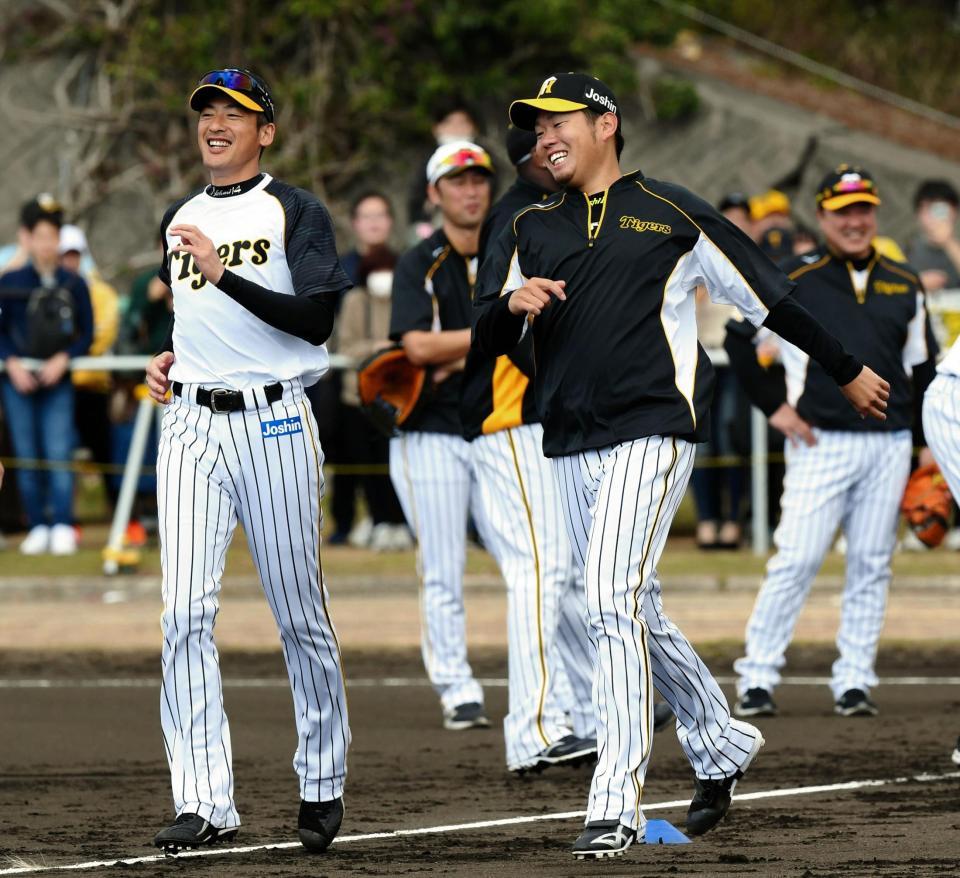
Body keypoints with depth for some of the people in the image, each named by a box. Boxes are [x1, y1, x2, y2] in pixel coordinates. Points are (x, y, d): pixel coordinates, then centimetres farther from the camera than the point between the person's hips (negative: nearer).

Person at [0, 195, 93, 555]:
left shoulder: (74, 284, 4)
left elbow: (87, 333, 5)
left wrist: (62, 360, -9)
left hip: (58, 381, -1)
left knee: (59, 454, -7)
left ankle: (63, 528, -4)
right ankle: (38, 527, 10)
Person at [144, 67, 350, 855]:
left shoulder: (295, 213, -1)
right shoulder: (178, 221, 17)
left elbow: (317, 318, -14)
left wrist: (225, 272, -20)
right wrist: (169, 358, 12)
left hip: (274, 425, -4)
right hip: (191, 426, 4)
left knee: (300, 613, 2)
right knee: (186, 613, -9)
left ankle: (323, 784, 18)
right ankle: (205, 803, -11)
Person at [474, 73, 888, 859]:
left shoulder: (670, 213, 3)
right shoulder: (531, 231, 16)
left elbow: (766, 294, 8)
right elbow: (486, 342, 10)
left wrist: (847, 371, 14)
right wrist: (512, 305, -13)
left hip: (652, 431, -6)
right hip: (571, 445, 6)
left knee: (614, 603, -18)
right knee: (633, 611, 13)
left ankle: (616, 804, -20)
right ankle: (721, 747, 33)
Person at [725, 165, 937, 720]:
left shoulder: (905, 287, 12)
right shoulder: (796, 281, 1)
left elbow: (923, 368, 20)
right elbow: (740, 338, 6)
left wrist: (909, 439, 12)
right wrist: (773, 406, 1)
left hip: (889, 444, 4)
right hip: (822, 442, -4)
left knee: (872, 565, 4)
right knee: (797, 560, -8)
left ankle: (855, 681, 10)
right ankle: (757, 677, -2)